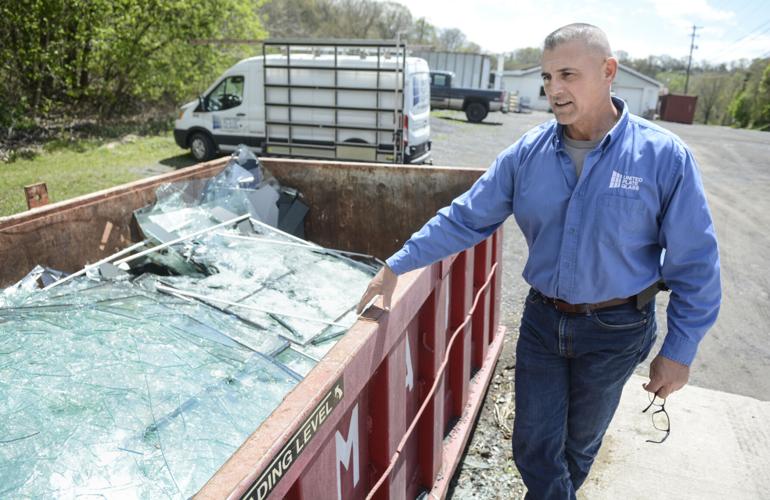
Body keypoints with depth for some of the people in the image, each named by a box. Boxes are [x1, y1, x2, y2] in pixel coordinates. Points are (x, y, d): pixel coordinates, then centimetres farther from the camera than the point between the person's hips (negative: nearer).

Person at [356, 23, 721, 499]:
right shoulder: (527, 153, -8)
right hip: (542, 320, 2)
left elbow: (694, 263, -9)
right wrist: (397, 265, -7)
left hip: (613, 331, -1)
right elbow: (464, 218, -4)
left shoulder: (665, 156, -15)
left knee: (579, 442, 20)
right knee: (534, 446, 8)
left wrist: (679, 351, -8)